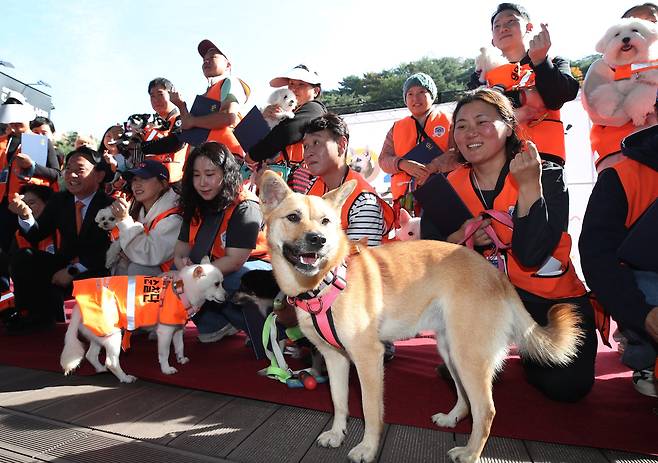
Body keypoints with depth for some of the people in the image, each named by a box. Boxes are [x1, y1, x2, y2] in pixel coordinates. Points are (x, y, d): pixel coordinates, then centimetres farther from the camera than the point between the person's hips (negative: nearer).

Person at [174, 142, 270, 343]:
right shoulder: (196, 207, 3)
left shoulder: (245, 207, -21)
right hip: (218, 271, 7)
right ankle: (216, 324, -6)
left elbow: (234, 261, -25)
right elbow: (181, 247, 1)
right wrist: (182, 263, -23)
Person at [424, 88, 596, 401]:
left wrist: (529, 185, -29)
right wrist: (465, 237, -24)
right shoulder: (452, 186, -5)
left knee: (566, 386, -16)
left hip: (554, 299, -2)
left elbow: (530, 255, -25)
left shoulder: (547, 175, -14)